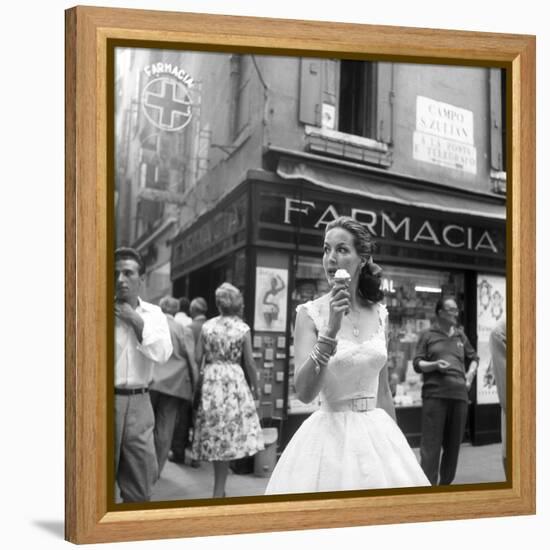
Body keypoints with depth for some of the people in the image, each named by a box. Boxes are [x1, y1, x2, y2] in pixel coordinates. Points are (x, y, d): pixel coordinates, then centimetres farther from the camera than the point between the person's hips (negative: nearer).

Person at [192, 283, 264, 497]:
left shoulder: (207, 326, 1)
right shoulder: (243, 328, -4)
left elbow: (197, 357, -1)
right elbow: (249, 362, -4)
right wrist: (255, 386, 8)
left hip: (210, 380, 2)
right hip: (234, 380, -2)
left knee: (215, 433, 11)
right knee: (230, 433, 4)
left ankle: (219, 487, 21)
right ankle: (219, 490, 6)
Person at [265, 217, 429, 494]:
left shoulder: (378, 314, 4)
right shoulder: (310, 313, -8)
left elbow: (383, 390, 12)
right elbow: (304, 392, -19)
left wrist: (396, 442, 15)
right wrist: (330, 330, -27)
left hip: (378, 436, 4)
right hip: (331, 435, -4)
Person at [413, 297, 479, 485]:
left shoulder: (460, 336, 18)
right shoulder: (428, 335, 6)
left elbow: (473, 358, 29)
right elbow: (417, 363, 3)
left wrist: (470, 374, 12)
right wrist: (434, 365, -15)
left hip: (459, 394, 5)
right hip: (435, 394, -5)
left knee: (453, 444, 11)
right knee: (431, 445, -8)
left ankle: (446, 483, 25)